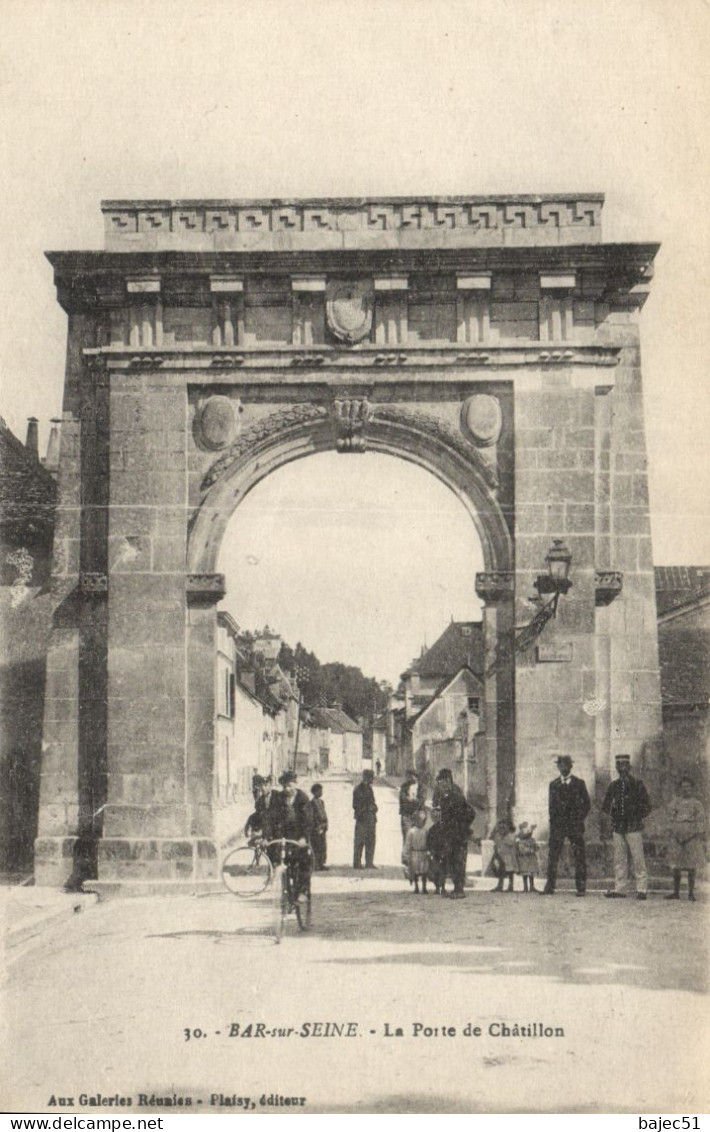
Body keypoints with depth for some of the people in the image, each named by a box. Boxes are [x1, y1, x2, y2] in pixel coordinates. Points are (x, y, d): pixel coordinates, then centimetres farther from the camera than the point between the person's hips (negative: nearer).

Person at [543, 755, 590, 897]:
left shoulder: (579, 783, 9)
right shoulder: (553, 784, 13)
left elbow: (587, 804, 9)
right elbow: (551, 805, 11)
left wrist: (580, 819, 0)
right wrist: (554, 820, 0)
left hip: (575, 825, -1)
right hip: (557, 825, 1)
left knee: (579, 857, -3)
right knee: (552, 856, -5)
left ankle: (581, 888, 1)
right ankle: (549, 888, -2)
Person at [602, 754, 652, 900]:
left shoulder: (637, 784, 1)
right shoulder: (613, 785, 13)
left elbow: (647, 807, 3)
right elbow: (605, 806, 19)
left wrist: (636, 815, -7)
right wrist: (612, 813, 1)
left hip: (633, 827, -4)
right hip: (617, 827, 4)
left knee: (638, 858, -4)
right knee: (619, 859, 6)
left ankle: (642, 889, 2)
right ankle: (619, 889, 10)